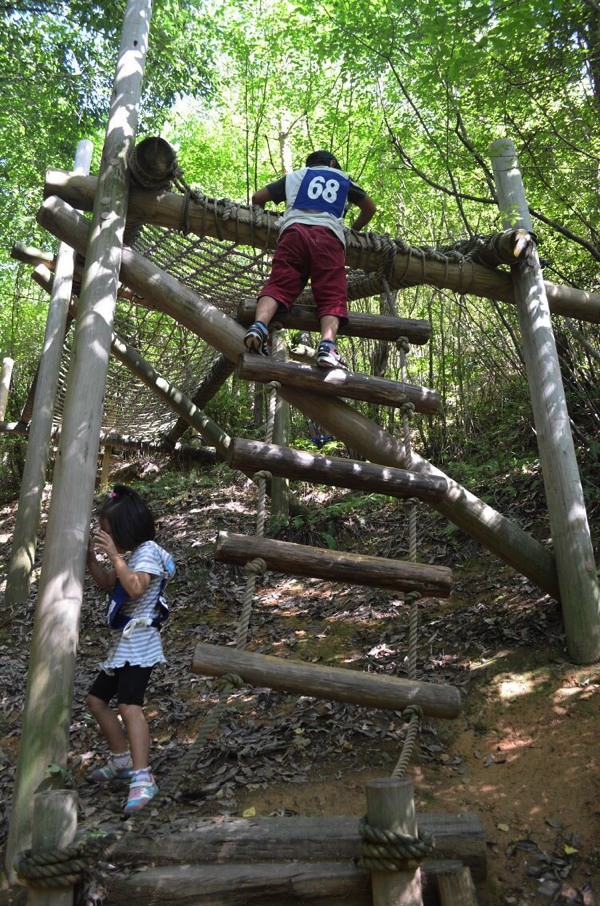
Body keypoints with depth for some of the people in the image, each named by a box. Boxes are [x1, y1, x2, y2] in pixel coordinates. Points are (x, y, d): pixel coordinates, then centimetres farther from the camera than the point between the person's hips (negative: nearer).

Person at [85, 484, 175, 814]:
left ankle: (142, 778, -25)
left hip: (140, 641, -11)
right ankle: (122, 760, 27)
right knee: (96, 699, 17)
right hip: (125, 641, 11)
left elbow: (135, 588, -28)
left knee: (128, 705, -23)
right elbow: (106, 583, 23)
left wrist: (115, 555, -24)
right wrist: (90, 556, 9)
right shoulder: (132, 554, 15)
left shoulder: (147, 551, -13)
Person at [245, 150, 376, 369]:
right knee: (332, 295, -11)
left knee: (278, 285, -11)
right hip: (329, 236, -1)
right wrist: (354, 229, 57)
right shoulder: (343, 178, 35)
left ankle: (259, 325, -40)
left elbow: (257, 198, 31)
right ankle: (327, 345, -36)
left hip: (294, 230, 1)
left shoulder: (294, 176, 34)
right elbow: (370, 208, 43)